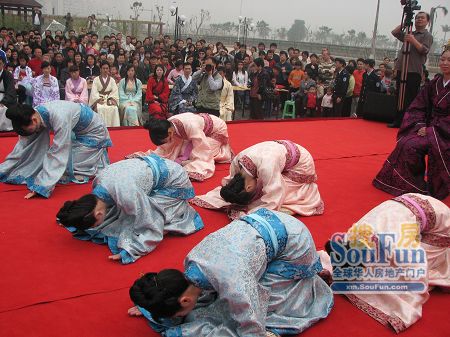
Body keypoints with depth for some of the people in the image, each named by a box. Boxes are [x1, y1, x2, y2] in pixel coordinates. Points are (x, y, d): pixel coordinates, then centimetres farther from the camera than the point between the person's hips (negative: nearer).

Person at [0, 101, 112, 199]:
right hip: (75, 131, 7)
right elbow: (22, 146, -10)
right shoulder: (34, 114, -17)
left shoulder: (59, 118, -40)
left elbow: (57, 155, -39)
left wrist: (40, 187, -40)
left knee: (69, 168, -9)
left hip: (93, 133, -7)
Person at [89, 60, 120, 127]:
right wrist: (99, 99, -18)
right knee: (100, 108, -34)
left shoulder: (112, 80, 15)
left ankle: (113, 127, -27)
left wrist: (112, 99, -15)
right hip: (98, 100, -1)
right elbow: (94, 92, -1)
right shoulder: (96, 80, 10)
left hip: (109, 99, 1)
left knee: (114, 108, -30)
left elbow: (115, 91, 4)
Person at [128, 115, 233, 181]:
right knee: (184, 150, -5)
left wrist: (182, 162, -35)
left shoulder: (190, 126, -42)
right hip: (201, 131, 7)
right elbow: (164, 148, -10)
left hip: (216, 130, -7)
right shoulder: (167, 126, -21)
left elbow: (201, 150, -33)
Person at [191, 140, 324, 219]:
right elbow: (229, 182, -7)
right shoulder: (236, 162, -24)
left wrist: (247, 214, -37)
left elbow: (271, 202, -39)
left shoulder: (267, 167, -45)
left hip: (300, 164, -6)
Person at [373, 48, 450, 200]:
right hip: (429, 127, 4)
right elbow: (417, 108, 7)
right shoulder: (433, 84, 8)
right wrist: (420, 125, -11)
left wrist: (432, 129, -19)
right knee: (407, 145, -23)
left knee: (433, 144, -33)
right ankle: (416, 183, -4)